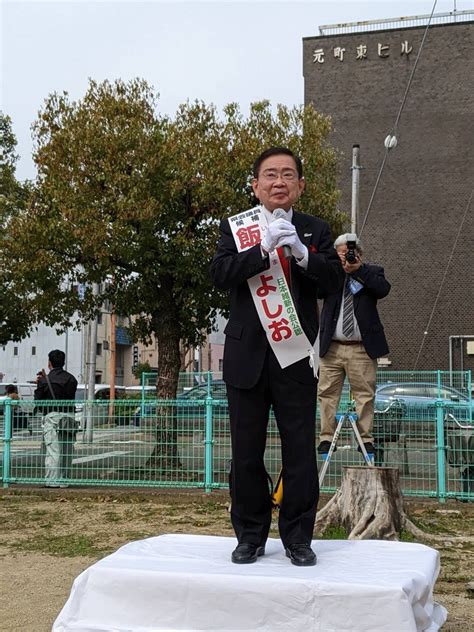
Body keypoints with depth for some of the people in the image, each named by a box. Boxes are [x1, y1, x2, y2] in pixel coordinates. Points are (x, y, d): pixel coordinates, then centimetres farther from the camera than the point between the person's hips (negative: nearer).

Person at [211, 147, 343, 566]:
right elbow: (220, 275, -10)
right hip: (247, 357, 0)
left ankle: (298, 538, 17)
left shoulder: (315, 230, 7)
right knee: (246, 453, 8)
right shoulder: (235, 228, 6)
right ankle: (250, 536, 21)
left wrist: (302, 253, -22)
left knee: (300, 451, 3)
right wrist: (263, 248, -21)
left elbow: (335, 280, -5)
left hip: (295, 357, 0)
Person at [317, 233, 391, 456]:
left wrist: (358, 270, -15)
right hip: (331, 347, 1)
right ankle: (326, 438, 7)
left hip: (362, 348, -1)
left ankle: (365, 439, 7)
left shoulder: (371, 272, 9)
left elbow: (383, 289, -9)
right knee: (327, 393, 1)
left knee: (365, 395, 0)